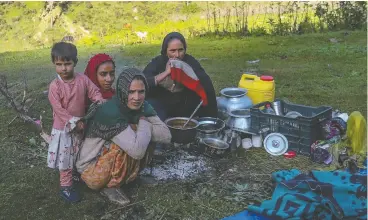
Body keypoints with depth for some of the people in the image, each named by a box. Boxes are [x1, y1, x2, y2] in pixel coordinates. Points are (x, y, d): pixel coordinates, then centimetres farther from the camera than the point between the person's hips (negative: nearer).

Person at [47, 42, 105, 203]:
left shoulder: (83, 79, -8)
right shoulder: (55, 86, -19)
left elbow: (94, 92, -1)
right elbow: (58, 109, -20)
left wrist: (101, 102, -23)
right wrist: (74, 122, -22)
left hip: (80, 125, 4)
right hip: (63, 128, -4)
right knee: (65, 159, 4)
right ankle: (66, 187, 17)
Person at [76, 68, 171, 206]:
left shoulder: (142, 107, -8)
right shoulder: (110, 112, -31)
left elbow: (166, 136, -13)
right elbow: (137, 150, -38)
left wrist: (138, 127, -23)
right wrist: (144, 124, -21)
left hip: (116, 161, 7)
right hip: (90, 168, -7)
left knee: (147, 139, -10)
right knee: (132, 147, -28)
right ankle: (111, 186, -8)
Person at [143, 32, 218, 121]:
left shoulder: (190, 61, -6)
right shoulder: (157, 62, -9)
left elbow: (206, 83, -21)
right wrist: (166, 72, -27)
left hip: (185, 108, 2)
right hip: (160, 107, -1)